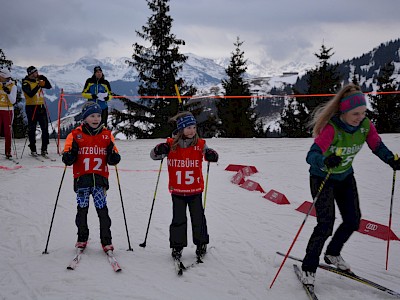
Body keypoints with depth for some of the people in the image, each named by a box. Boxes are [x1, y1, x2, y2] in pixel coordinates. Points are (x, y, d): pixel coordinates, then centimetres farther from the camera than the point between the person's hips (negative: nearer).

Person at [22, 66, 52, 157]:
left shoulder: (38, 80, 11)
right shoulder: (26, 83, -7)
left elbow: (49, 86, 8)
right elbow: (30, 94, -21)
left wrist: (44, 78, -4)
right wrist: (38, 85, -26)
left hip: (41, 107, 5)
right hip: (31, 107, -5)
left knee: (45, 128, 2)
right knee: (32, 129, 1)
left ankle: (44, 149, 9)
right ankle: (33, 149, 9)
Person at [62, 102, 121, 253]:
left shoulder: (107, 135, 8)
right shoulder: (75, 135, 3)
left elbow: (112, 159, 11)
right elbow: (68, 159, 3)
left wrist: (114, 157, -11)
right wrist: (69, 156, -19)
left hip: (100, 178, 0)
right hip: (82, 178, 0)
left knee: (102, 211, -4)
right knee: (82, 210, 8)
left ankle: (106, 241, 6)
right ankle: (82, 238, 25)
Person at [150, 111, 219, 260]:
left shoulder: (199, 144, -3)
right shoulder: (171, 144, -5)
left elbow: (209, 153, 0)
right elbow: (154, 155, 0)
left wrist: (211, 155, -24)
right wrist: (159, 150, -23)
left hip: (195, 190, 1)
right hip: (177, 191, 0)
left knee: (198, 218, 8)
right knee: (178, 219, 5)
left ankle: (201, 244, 26)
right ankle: (177, 246, 19)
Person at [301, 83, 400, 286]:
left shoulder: (365, 125, -15)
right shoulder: (331, 128, -33)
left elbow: (377, 146, -3)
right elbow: (312, 156, -42)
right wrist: (325, 161, -64)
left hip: (345, 177, 6)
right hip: (322, 178, -6)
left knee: (353, 221, 7)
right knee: (326, 224, -14)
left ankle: (332, 254, 32)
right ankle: (308, 268, 3)